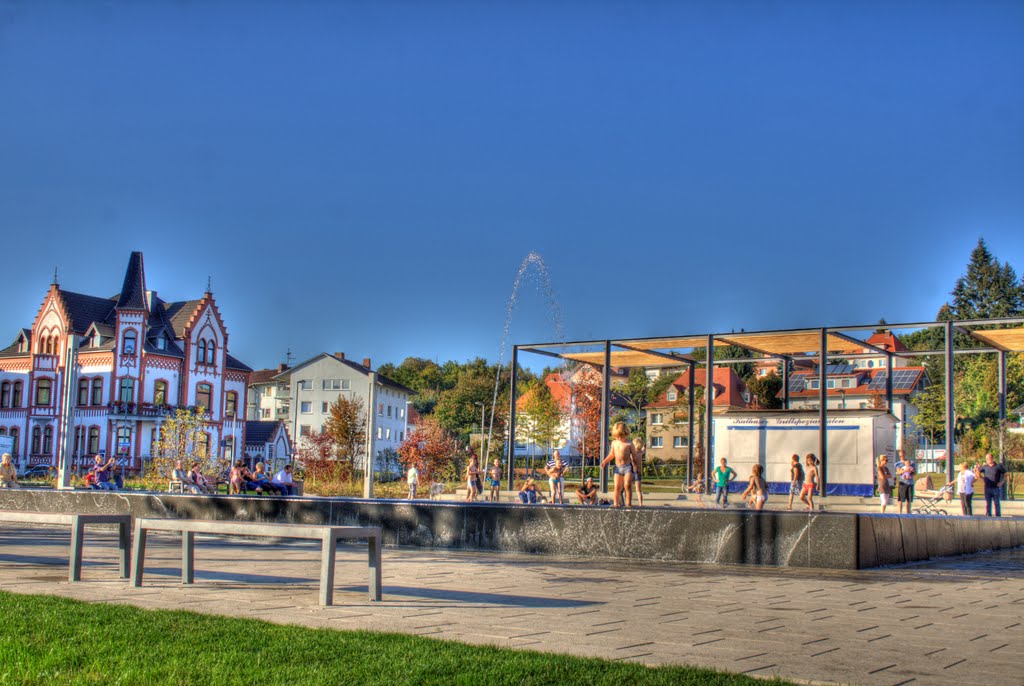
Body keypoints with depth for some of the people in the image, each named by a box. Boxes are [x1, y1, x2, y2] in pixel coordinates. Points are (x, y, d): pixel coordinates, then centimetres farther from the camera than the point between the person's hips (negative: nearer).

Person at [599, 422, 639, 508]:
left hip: (627, 466, -4)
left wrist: (635, 465, -7)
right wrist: (604, 461, 12)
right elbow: (612, 454, 23)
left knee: (627, 485, -13)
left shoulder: (629, 444, -4)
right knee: (617, 486, 2)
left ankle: (628, 503, -8)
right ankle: (616, 503, 5)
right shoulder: (614, 443, 11)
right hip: (618, 467, 5)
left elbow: (634, 455, 1)